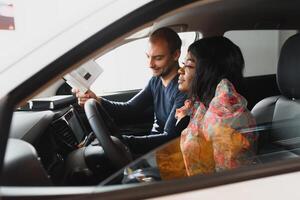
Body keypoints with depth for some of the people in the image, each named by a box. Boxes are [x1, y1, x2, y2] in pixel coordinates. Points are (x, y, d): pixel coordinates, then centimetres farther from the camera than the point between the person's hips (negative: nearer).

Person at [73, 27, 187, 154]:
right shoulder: (156, 80, 6)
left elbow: (169, 138, -27)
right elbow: (129, 109, 4)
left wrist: (121, 142, -36)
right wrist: (98, 102, -15)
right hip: (152, 140, 7)